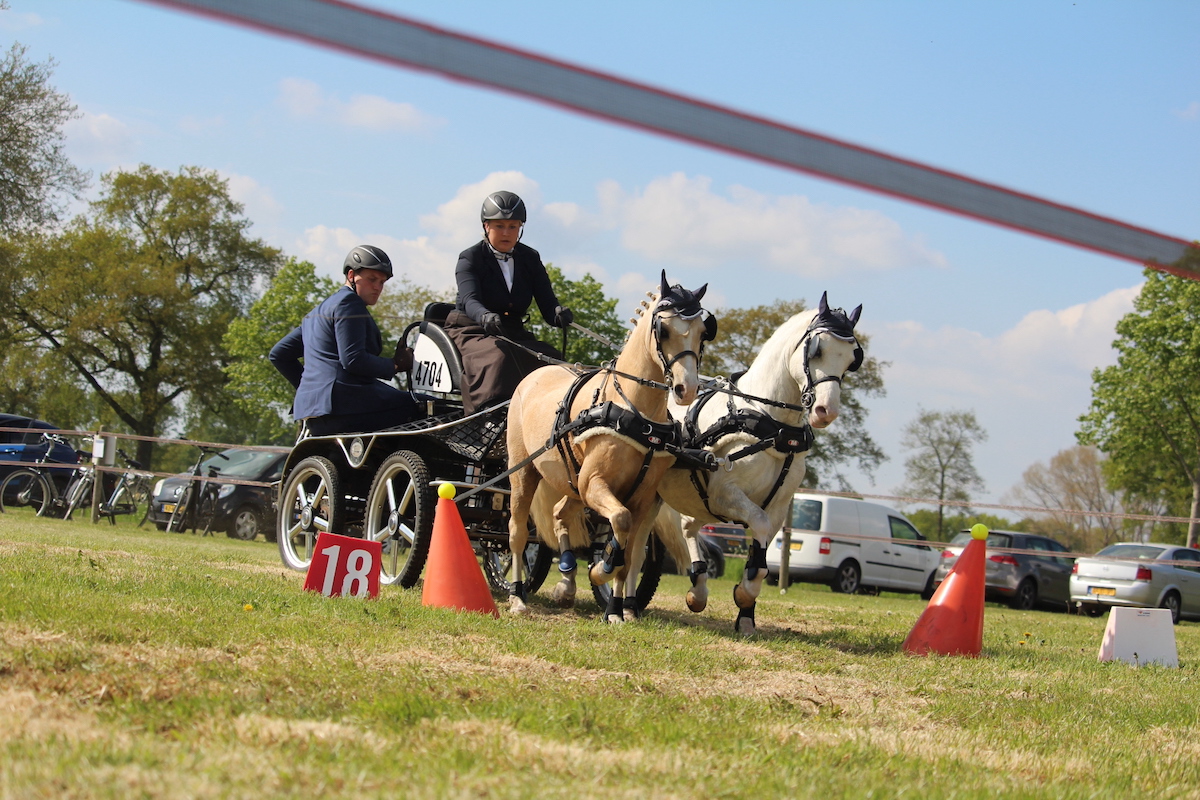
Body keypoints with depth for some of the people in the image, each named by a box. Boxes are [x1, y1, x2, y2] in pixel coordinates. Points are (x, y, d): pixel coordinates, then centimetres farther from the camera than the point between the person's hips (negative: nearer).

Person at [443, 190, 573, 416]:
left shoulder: (530, 259, 9)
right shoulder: (470, 259, -4)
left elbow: (547, 303, -2)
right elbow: (469, 300, -23)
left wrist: (558, 313, -29)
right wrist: (485, 317, -47)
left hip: (514, 333, 4)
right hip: (471, 331, -4)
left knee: (551, 358, -24)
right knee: (499, 356, -37)